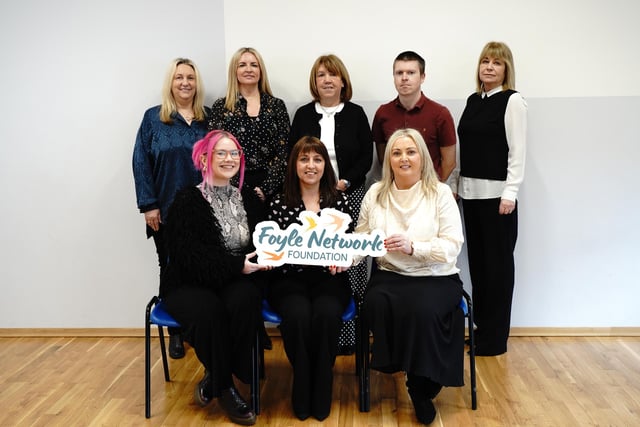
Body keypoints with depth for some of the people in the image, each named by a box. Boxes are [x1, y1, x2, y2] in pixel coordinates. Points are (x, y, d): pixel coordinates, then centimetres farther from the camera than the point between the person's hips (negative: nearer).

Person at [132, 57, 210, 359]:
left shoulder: (208, 118, 8)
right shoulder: (153, 118, 3)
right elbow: (141, 163, -1)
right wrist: (148, 205, -8)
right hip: (166, 212, -1)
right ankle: (175, 331, 22)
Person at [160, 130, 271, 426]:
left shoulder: (245, 199, 11)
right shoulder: (188, 200, -6)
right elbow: (189, 256, -15)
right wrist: (237, 265, -22)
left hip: (234, 282, 4)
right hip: (189, 284, -3)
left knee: (245, 300, -31)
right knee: (209, 311, -35)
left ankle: (215, 378, -11)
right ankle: (224, 386, -10)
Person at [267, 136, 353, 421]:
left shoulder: (340, 200, 7)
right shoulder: (279, 203, 6)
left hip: (329, 278, 1)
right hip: (289, 279, 0)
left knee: (326, 313, -32)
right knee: (298, 314, -33)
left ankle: (321, 394, -12)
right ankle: (302, 394, -10)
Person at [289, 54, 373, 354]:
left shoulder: (356, 114, 7)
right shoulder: (303, 115, 9)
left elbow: (366, 157, 3)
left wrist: (344, 183, -10)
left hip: (349, 195, 0)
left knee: (349, 262, -3)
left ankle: (348, 332, 7)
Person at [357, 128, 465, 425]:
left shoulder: (440, 193, -2)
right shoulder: (375, 193, 8)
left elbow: (452, 246, -8)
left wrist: (412, 246, -22)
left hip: (436, 278, -2)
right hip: (389, 276, 2)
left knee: (423, 310, -32)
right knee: (376, 305, -31)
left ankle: (422, 388, -7)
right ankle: (396, 366, -5)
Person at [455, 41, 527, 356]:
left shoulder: (513, 101, -6)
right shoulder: (473, 100, 12)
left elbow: (517, 151, -11)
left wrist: (510, 193, -16)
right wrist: (457, 185, 11)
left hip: (497, 192, -6)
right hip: (470, 191, 6)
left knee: (498, 262, 2)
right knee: (477, 259, 10)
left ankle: (495, 336, 11)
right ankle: (481, 327, 21)